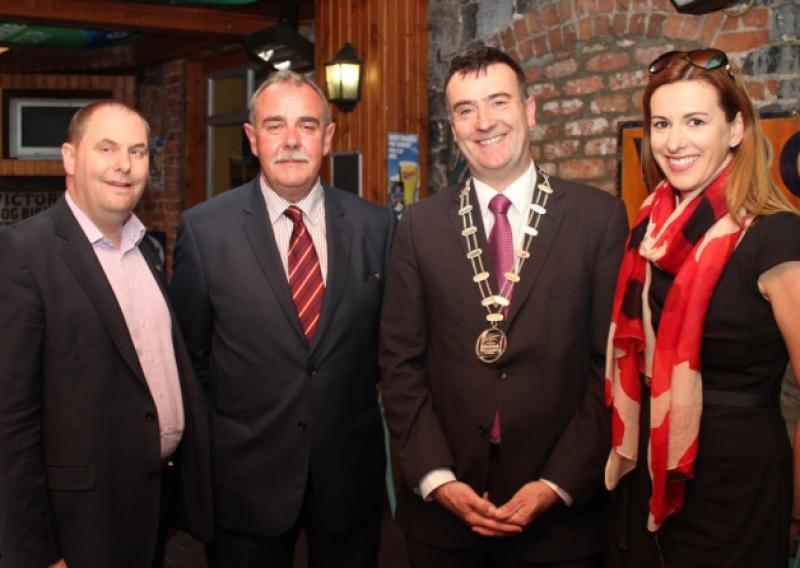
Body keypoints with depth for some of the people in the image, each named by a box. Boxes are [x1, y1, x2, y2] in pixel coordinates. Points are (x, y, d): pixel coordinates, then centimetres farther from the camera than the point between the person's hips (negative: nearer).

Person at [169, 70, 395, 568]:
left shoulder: (376, 225, -2)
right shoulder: (204, 229, -6)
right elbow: (188, 353, 1)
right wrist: (214, 437, 4)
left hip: (352, 470, 2)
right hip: (246, 475, -1)